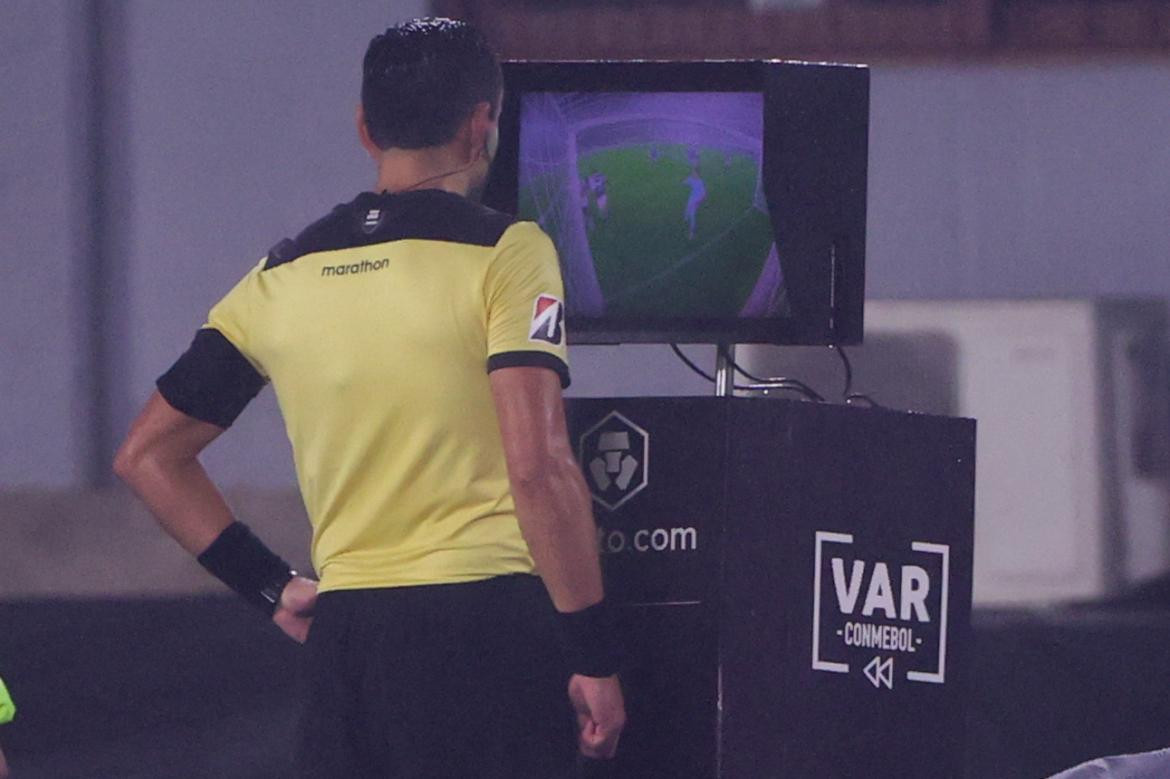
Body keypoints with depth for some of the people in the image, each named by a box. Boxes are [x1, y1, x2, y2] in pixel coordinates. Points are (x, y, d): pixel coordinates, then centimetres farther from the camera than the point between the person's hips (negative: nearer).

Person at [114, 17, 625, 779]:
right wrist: (596, 656, -10)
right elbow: (538, 467, -14)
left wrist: (272, 588, 16)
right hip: (486, 617, -5)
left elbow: (148, 455, 17)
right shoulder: (503, 252, -5)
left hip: (344, 631, 5)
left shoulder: (282, 277, 11)